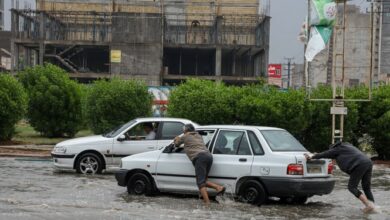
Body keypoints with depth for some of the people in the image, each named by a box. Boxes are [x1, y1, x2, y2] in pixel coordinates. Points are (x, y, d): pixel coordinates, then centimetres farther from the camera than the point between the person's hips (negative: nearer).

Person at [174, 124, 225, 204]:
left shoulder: (185, 136, 11)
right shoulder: (198, 136, 30)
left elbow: (177, 143, 26)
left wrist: (177, 139, 48)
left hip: (199, 157, -7)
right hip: (209, 156, 7)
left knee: (200, 182, -10)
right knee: (203, 180, 16)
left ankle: (207, 202, -21)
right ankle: (219, 187, -3)